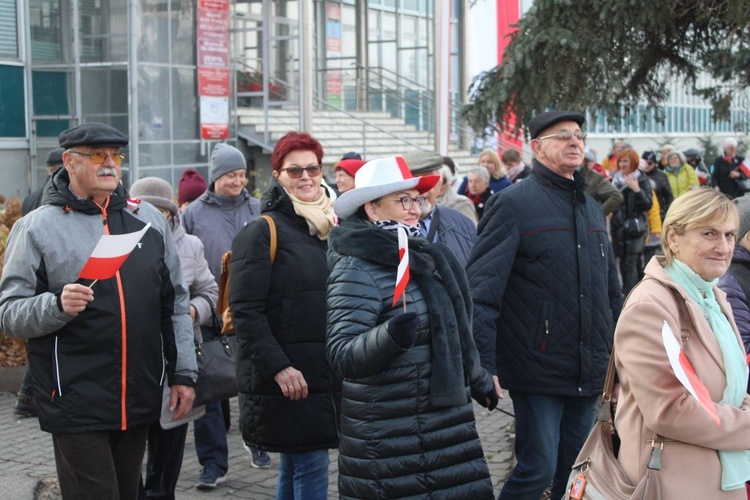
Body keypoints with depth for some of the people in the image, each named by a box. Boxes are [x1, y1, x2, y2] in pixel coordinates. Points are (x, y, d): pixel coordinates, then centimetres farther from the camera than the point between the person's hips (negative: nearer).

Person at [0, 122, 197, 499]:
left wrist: (183, 374, 11)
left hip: (140, 399, 4)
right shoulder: (37, 227, -2)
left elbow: (175, 305, 14)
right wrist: (57, 305, -25)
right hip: (76, 406, -4)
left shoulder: (149, 220, 10)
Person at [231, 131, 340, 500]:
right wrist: (278, 366, -21)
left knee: (294, 468, 15)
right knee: (311, 467, -7)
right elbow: (245, 310, -15)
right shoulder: (262, 232, -8)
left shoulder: (330, 229, 14)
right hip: (286, 378, -7)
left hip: (327, 372, 7)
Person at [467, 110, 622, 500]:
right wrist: (484, 366, -21)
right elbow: (481, 290, -14)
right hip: (538, 372, -7)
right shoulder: (514, 204, -8)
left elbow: (612, 291, 21)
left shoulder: (590, 207, 15)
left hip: (589, 375, 7)